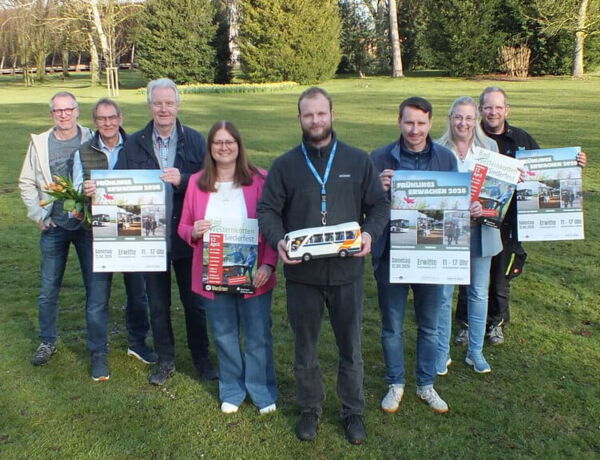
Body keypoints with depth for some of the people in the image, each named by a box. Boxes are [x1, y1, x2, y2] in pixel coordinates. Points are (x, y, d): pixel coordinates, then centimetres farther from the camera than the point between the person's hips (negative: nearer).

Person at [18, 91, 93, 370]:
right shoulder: (39, 143, 2)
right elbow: (26, 183, 8)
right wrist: (37, 214, 0)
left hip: (87, 224, -2)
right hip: (54, 227, 2)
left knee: (95, 286, 5)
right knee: (48, 289, 9)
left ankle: (97, 345, 19)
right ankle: (47, 342, 28)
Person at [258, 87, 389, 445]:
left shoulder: (358, 160, 3)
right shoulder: (285, 165, 3)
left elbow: (380, 204, 5)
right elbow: (267, 210, 1)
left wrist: (370, 232, -15)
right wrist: (278, 240, -18)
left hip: (347, 271, 0)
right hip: (301, 273, 1)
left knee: (351, 347, 12)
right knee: (305, 347, 15)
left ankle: (353, 411, 32)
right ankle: (310, 408, 34)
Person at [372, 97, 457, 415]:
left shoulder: (446, 158, 0)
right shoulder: (380, 158, -7)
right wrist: (380, 190, -27)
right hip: (391, 254, -2)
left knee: (429, 325, 16)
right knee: (391, 326, 12)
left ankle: (426, 385, 35)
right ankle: (395, 384, 32)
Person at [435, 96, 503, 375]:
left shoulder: (489, 147, 2)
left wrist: (483, 206, -19)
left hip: (480, 231, 2)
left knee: (479, 293, 13)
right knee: (443, 295, 4)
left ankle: (475, 351, 29)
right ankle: (442, 353, 21)